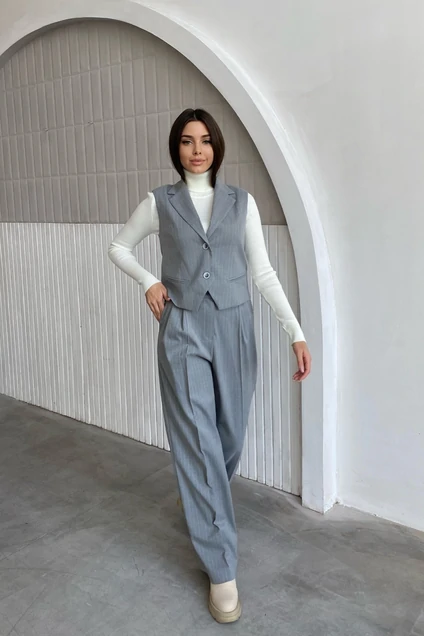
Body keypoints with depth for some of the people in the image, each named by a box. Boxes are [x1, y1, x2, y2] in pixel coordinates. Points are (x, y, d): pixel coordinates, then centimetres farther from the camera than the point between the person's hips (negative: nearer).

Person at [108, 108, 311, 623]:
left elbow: (263, 271, 1)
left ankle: (201, 498, 47)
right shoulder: (159, 202, 3)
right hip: (183, 330, -2)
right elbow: (118, 247, 17)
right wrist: (148, 281, -1)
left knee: (230, 434, 13)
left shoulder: (242, 202, 5)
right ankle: (222, 569, 6)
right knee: (198, 441, -5)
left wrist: (296, 332, -7)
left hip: (233, 328, 2)